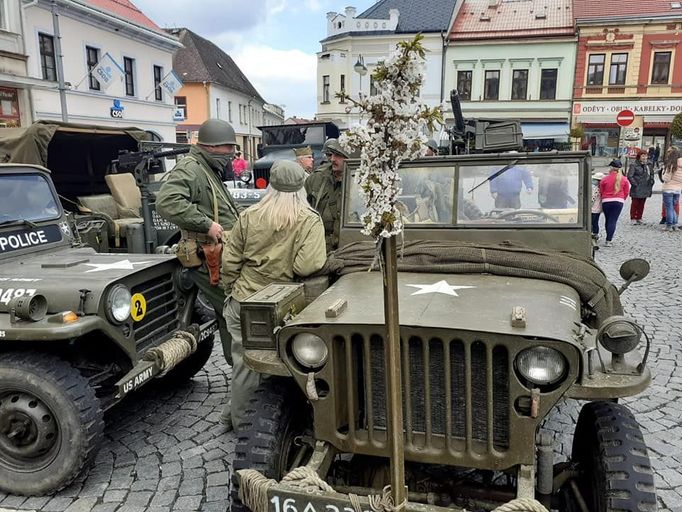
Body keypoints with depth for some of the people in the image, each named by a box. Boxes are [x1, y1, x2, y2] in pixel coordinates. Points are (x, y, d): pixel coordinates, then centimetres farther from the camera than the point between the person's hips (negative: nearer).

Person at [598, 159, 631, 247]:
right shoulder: (624, 179, -2)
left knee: (608, 220, 14)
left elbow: (601, 192, 1)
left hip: (606, 201, 0)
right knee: (613, 221, -1)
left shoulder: (604, 179, -7)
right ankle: (608, 240, -8)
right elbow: (627, 192, 6)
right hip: (619, 201, 0)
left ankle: (609, 239, 21)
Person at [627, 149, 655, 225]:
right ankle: (633, 218, 8)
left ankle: (639, 218, 20)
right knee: (635, 203, 0)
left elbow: (651, 174, 22)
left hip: (645, 189, 6)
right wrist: (635, 184, -15)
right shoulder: (634, 165, -10)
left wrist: (651, 182, 11)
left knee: (641, 204, 11)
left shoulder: (649, 165, 10)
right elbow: (629, 176, -12)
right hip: (636, 189, -6)